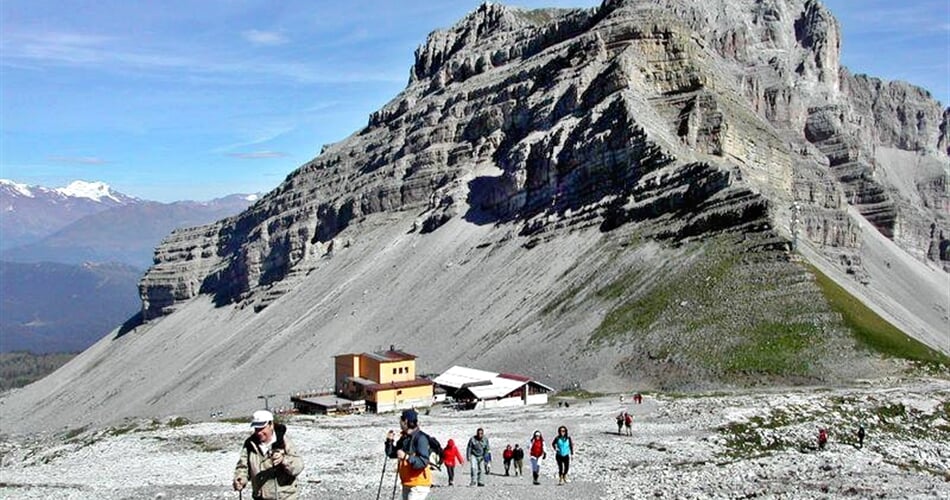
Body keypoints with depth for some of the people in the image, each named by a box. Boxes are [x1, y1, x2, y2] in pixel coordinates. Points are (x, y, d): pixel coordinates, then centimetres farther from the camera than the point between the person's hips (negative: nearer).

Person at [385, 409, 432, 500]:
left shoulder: (420, 438, -17)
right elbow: (391, 454, 16)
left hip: (418, 485, -9)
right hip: (407, 484, 9)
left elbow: (423, 462, -24)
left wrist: (406, 457, -34)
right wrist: (390, 441, -1)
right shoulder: (404, 438, 9)